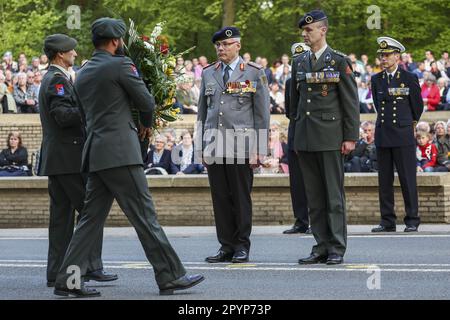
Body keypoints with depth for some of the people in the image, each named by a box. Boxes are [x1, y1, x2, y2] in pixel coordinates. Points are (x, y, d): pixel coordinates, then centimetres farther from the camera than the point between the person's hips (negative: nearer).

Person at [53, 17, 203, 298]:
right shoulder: (120, 65, -7)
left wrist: (136, 126, 21)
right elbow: (147, 102, -4)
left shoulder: (83, 75, 17)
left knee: (92, 218, 9)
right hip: (120, 153, -8)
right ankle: (170, 276, -2)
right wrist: (146, 125, 18)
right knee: (145, 215, -5)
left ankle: (67, 280, 6)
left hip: (95, 154, 8)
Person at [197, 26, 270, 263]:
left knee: (241, 198, 0)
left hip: (241, 146, -4)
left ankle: (242, 246, 8)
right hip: (214, 146, 4)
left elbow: (262, 114, 0)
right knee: (220, 199, 4)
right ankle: (226, 246, 11)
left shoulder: (254, 73, 2)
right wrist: (201, 147, 11)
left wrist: (258, 150, -6)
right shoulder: (208, 73, 14)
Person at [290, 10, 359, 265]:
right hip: (305, 139, 5)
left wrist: (351, 137, -8)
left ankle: (337, 249, 1)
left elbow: (351, 102, -4)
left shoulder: (340, 62, -2)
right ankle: (321, 247, 10)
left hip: (330, 138, -5)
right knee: (314, 196, 6)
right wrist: (297, 135, 15)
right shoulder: (299, 63, 13)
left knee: (334, 194, -3)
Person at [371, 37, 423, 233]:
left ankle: (412, 221, 3)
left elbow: (418, 107, 10)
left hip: (403, 136, -4)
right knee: (384, 180, 4)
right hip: (382, 136, 4)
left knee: (407, 179, -3)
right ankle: (387, 221, 9)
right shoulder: (376, 80, 10)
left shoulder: (410, 78, 0)